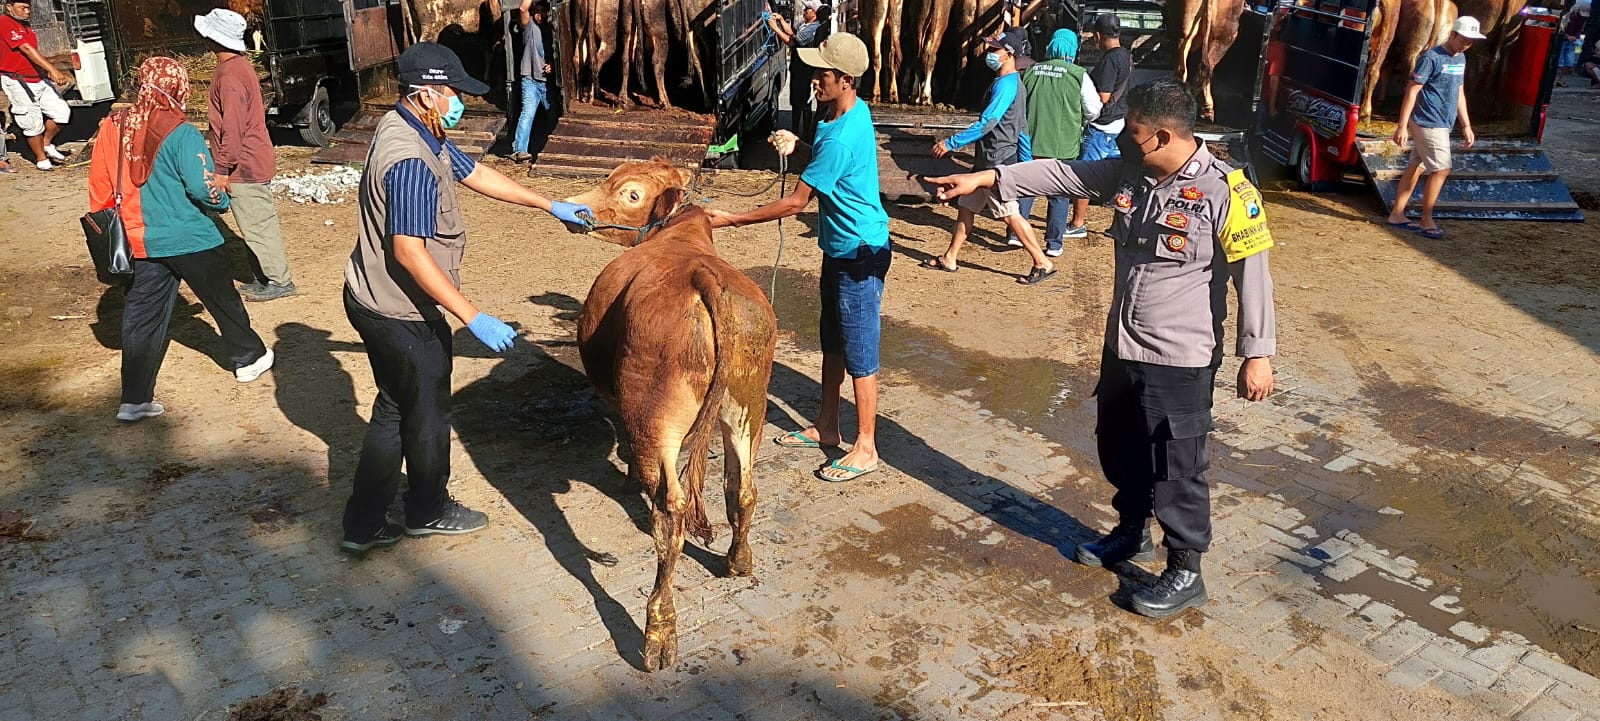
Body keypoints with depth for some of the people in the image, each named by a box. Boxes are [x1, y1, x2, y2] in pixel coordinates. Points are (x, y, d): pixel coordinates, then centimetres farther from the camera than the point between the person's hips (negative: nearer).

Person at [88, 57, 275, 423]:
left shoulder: (114, 127, 1)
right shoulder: (181, 134, -18)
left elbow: (100, 185, 7)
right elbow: (203, 188, -20)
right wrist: (222, 198, 2)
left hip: (143, 241, 5)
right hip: (192, 240, -5)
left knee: (143, 315, 9)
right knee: (223, 300, 16)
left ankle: (134, 399, 10)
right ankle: (249, 358, 35)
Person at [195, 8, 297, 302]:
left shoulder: (230, 76, -20)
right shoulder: (240, 65, 11)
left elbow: (232, 129, -22)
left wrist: (222, 169, -18)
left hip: (244, 167, -10)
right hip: (253, 162, 10)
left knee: (257, 225, -2)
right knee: (258, 223, 15)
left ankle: (279, 281, 5)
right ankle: (265, 278, 23)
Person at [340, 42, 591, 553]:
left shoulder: (419, 133, 4)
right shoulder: (410, 160, -28)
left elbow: (476, 174, 16)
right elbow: (409, 252, -33)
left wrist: (551, 206, 19)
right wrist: (473, 318, -33)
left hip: (374, 301, 10)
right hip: (402, 314, -10)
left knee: (394, 410, 20)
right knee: (427, 412, 11)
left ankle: (363, 525, 28)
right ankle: (428, 512, 34)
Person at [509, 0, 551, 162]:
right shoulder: (531, 27, -2)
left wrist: (552, 65, -1)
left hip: (548, 81, 5)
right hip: (531, 80, -5)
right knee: (527, 114, -17)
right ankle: (519, 150, -23)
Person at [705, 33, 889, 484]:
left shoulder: (841, 138, -27)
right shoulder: (849, 110, 2)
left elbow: (795, 203, -24)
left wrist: (732, 220, -18)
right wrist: (797, 143, 2)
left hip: (860, 253, -10)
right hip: (838, 248, 10)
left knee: (859, 353, 0)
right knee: (833, 343, 18)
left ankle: (866, 449, 11)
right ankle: (826, 428, 32)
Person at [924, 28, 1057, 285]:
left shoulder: (1006, 85, -18)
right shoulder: (1012, 83, 14)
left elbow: (986, 124, -26)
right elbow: (1022, 128, 18)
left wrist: (951, 143, -22)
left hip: (998, 162, -10)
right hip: (987, 160, 10)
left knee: (1010, 214, -5)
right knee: (967, 205, 14)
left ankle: (1043, 264, 1)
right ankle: (949, 259, 23)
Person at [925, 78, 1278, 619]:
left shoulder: (1224, 191, -18)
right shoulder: (1129, 173, 1)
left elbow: (1252, 276, -16)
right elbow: (1061, 174, 3)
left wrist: (1257, 354, -15)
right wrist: (988, 178, -5)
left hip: (1180, 361, -7)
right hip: (1121, 349, 7)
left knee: (1176, 471, 4)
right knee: (1118, 451, 22)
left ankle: (1185, 574, 22)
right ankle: (1132, 534, 46)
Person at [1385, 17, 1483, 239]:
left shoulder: (1461, 58, 13)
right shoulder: (1431, 58, -13)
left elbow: (1459, 93, 21)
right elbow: (1412, 91, -15)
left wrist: (1466, 125, 20)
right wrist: (1402, 126, -19)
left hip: (1443, 124, 8)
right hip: (1428, 123, -8)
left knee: (1416, 168, 10)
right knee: (1441, 169, -7)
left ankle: (1397, 215, 15)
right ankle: (1426, 221, 3)